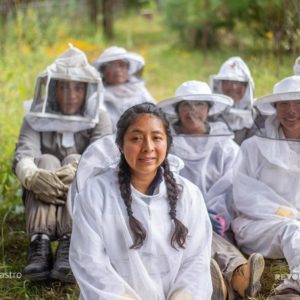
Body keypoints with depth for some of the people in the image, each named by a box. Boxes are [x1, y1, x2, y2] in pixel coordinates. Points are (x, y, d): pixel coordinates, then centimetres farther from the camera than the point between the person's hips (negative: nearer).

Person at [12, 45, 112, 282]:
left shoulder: (99, 119, 2)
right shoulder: (35, 119, 2)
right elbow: (22, 157, -16)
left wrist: (76, 171, -40)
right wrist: (33, 176, -41)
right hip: (41, 202, 1)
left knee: (75, 161, -28)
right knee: (47, 161, -27)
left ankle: (70, 246, -48)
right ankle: (39, 244, -47)